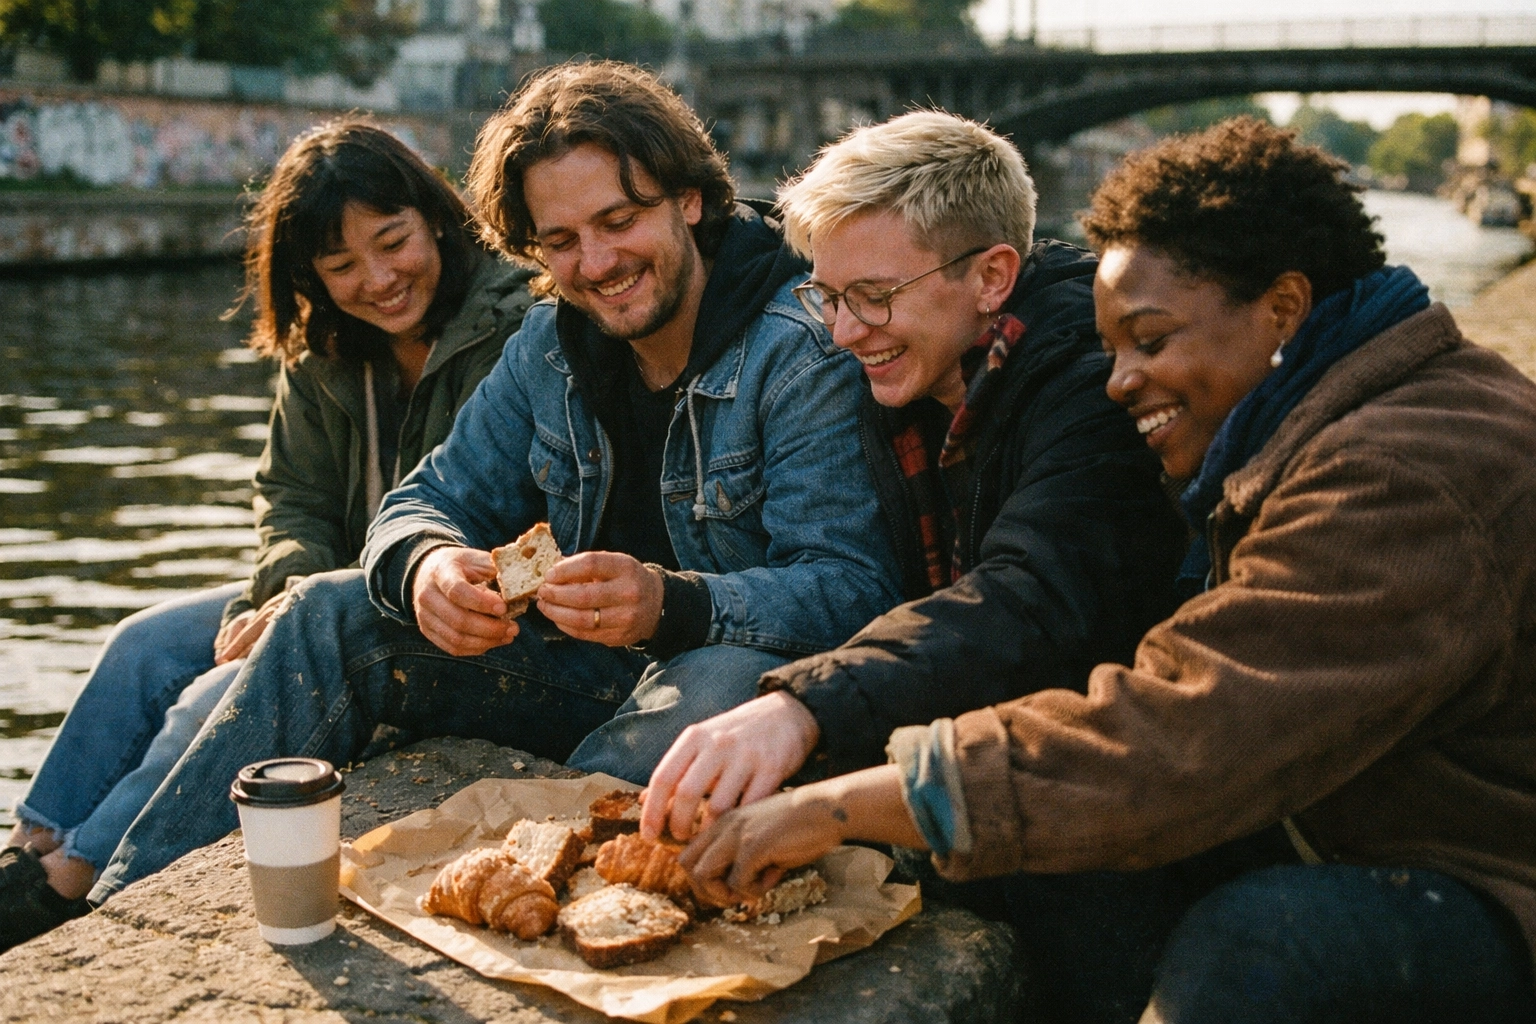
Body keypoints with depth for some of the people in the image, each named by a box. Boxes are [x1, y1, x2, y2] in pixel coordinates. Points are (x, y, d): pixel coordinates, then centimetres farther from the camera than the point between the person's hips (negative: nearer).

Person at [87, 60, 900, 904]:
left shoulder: (806, 352, -16)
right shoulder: (549, 348, 5)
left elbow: (854, 590, -23)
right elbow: (433, 500, 4)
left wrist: (671, 605, -41)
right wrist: (427, 564, -22)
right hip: (585, 672, 6)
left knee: (727, 679, -40)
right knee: (331, 615, -4)